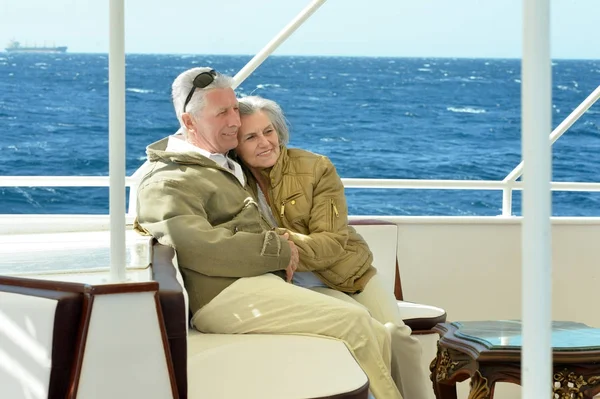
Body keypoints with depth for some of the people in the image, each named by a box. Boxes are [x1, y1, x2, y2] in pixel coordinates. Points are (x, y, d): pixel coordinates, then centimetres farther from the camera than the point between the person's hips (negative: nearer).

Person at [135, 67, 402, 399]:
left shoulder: (226, 166, 28)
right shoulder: (167, 184, -3)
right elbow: (199, 248, -20)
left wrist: (279, 243, 11)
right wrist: (279, 250, -11)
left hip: (265, 282, 10)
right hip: (226, 296, -10)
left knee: (377, 336, -7)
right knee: (355, 324, -20)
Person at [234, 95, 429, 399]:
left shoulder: (316, 168, -7)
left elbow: (332, 242, -13)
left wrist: (289, 243, -32)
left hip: (350, 273, 1)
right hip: (299, 287, -1)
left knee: (396, 333, -19)